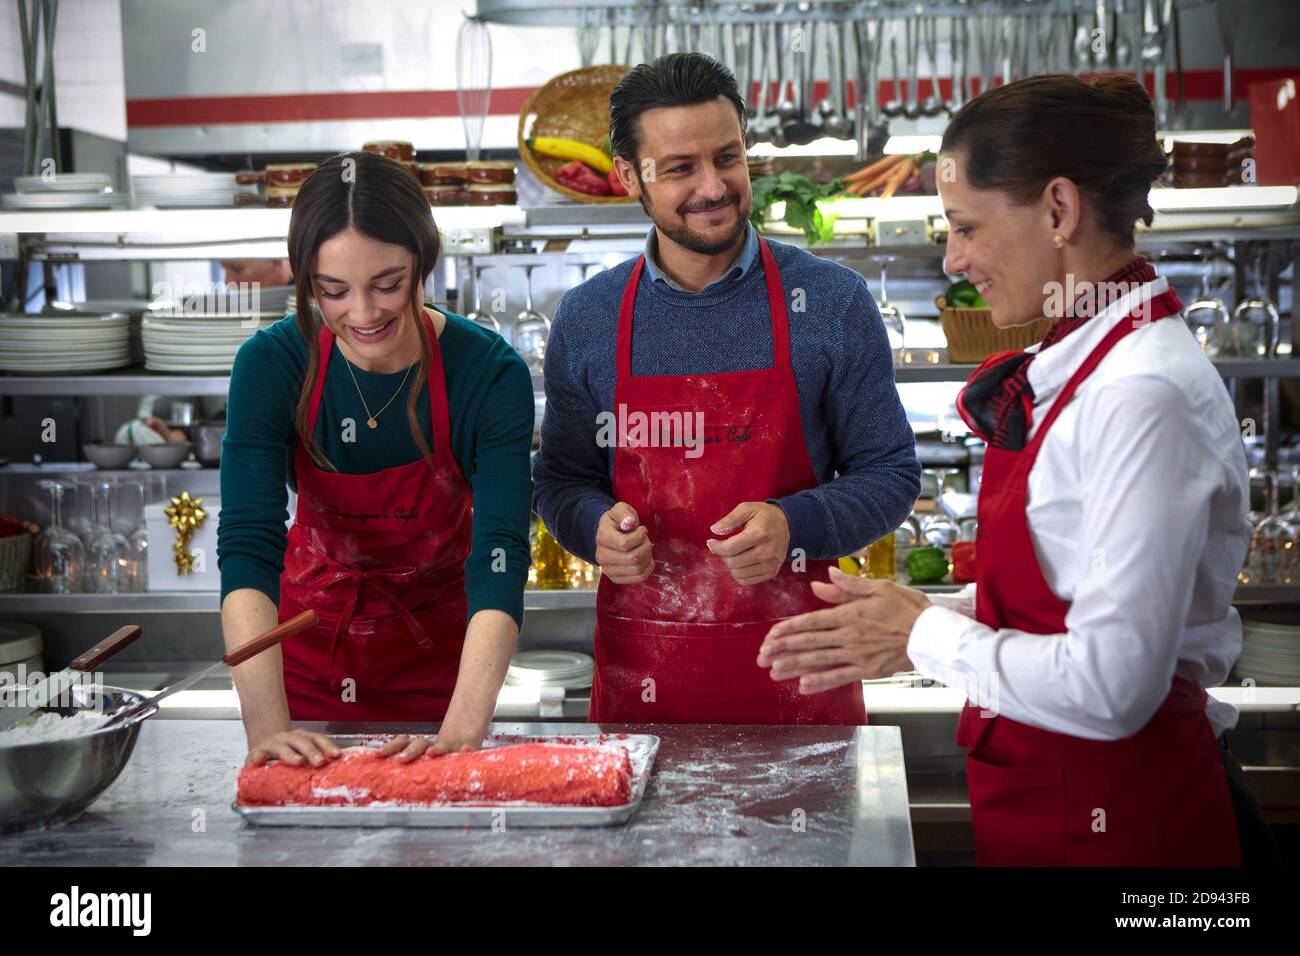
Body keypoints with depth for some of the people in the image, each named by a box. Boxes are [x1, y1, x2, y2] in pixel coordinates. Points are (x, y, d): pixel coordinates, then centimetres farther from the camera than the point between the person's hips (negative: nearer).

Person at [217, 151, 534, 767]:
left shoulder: (489, 372, -23)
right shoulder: (272, 364, -20)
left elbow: (499, 559, -30)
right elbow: (248, 544, -28)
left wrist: (463, 731, -44)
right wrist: (266, 725, -41)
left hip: (437, 647, -1)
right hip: (310, 641, 1)